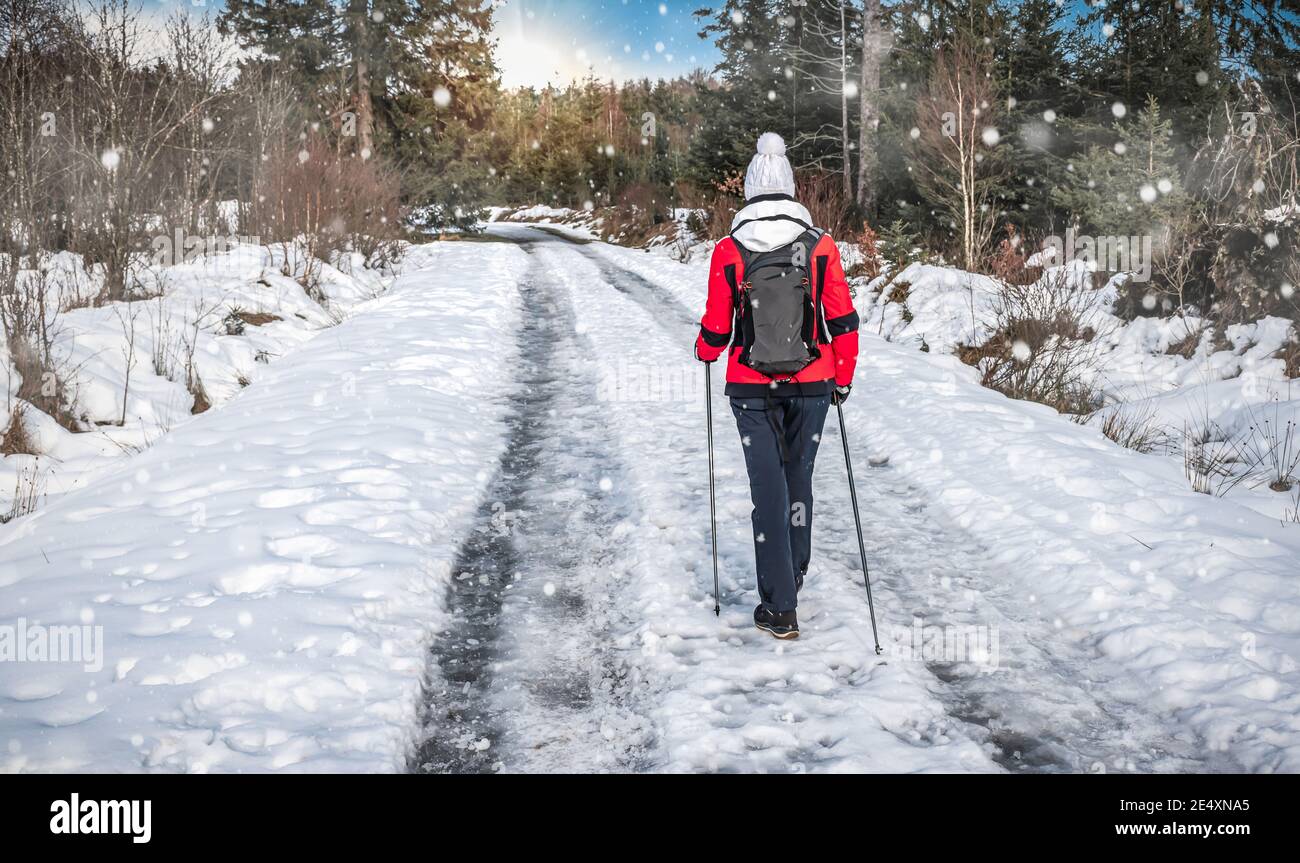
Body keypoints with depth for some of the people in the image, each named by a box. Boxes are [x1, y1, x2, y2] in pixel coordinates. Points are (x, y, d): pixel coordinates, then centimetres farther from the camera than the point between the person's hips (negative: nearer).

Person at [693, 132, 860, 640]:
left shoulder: (728, 251, -7)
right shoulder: (820, 247, -5)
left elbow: (716, 329, -3)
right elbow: (843, 321, -4)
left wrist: (705, 351, 20)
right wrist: (843, 379, 10)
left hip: (752, 388, -1)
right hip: (811, 386, 2)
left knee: (768, 488, 4)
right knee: (799, 477, 19)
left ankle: (779, 607, 4)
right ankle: (793, 575, 38)